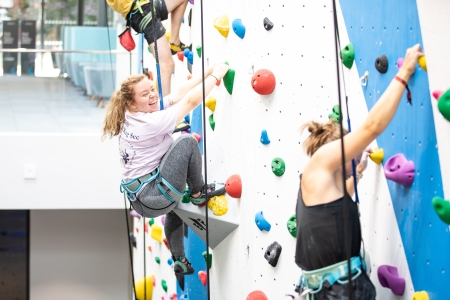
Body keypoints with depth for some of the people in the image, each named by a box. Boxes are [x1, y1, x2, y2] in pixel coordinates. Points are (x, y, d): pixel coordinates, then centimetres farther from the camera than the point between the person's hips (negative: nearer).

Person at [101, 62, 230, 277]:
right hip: (152, 198, -10)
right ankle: (198, 194, 3)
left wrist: (207, 72, 5)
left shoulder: (133, 117, 5)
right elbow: (191, 101, -18)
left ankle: (179, 261, 42)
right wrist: (215, 75, -8)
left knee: (175, 202, 42)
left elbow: (180, 93, 8)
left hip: (141, 198, 10)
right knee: (187, 142, -15)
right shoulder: (149, 122, -21)